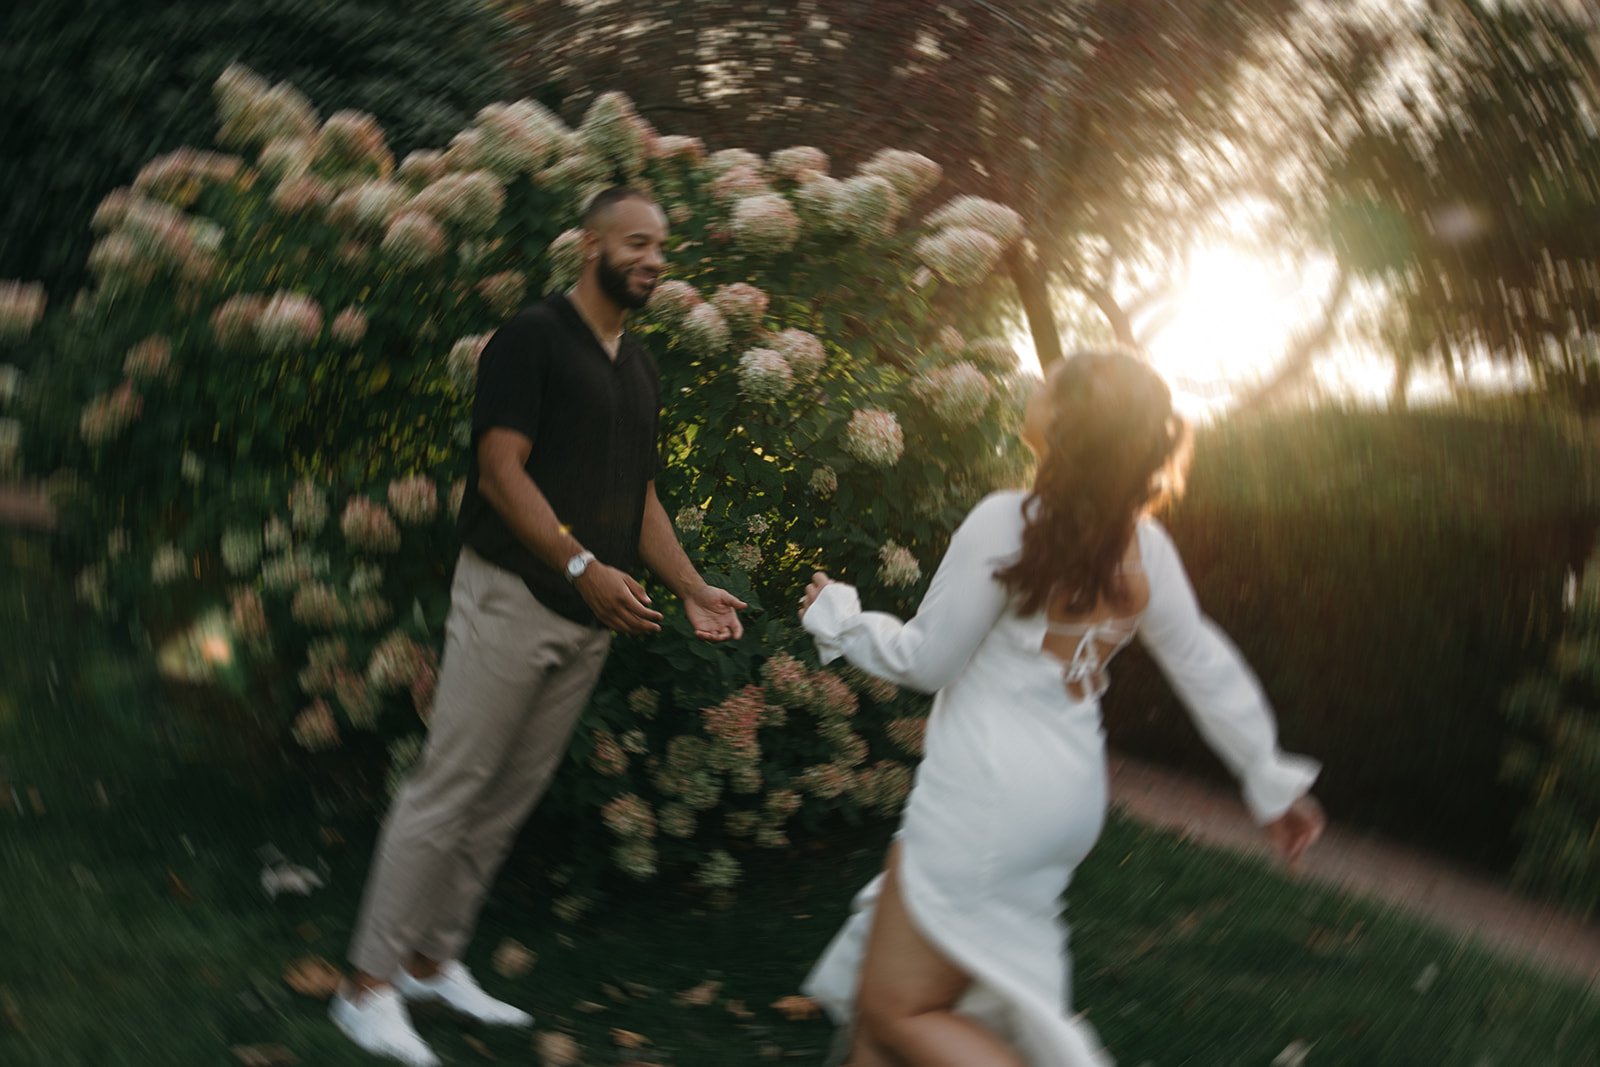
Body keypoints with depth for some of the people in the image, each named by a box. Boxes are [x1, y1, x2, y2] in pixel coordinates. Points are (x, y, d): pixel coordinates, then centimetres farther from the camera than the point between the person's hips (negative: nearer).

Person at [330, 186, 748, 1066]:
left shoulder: (640, 368, 16)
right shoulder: (533, 338, -6)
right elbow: (502, 471, -14)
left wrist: (692, 588, 7)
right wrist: (585, 567, -22)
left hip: (590, 617, 7)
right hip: (513, 597, -7)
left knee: (509, 799, 11)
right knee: (450, 788, -4)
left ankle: (435, 961, 24)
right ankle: (370, 983, 6)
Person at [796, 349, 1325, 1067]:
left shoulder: (1006, 524, -19)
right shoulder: (1145, 549, 0)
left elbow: (927, 660, -9)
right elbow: (1209, 671, 9)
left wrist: (837, 619, 8)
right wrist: (1272, 783, 21)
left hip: (988, 792, -8)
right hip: (1072, 795, 8)